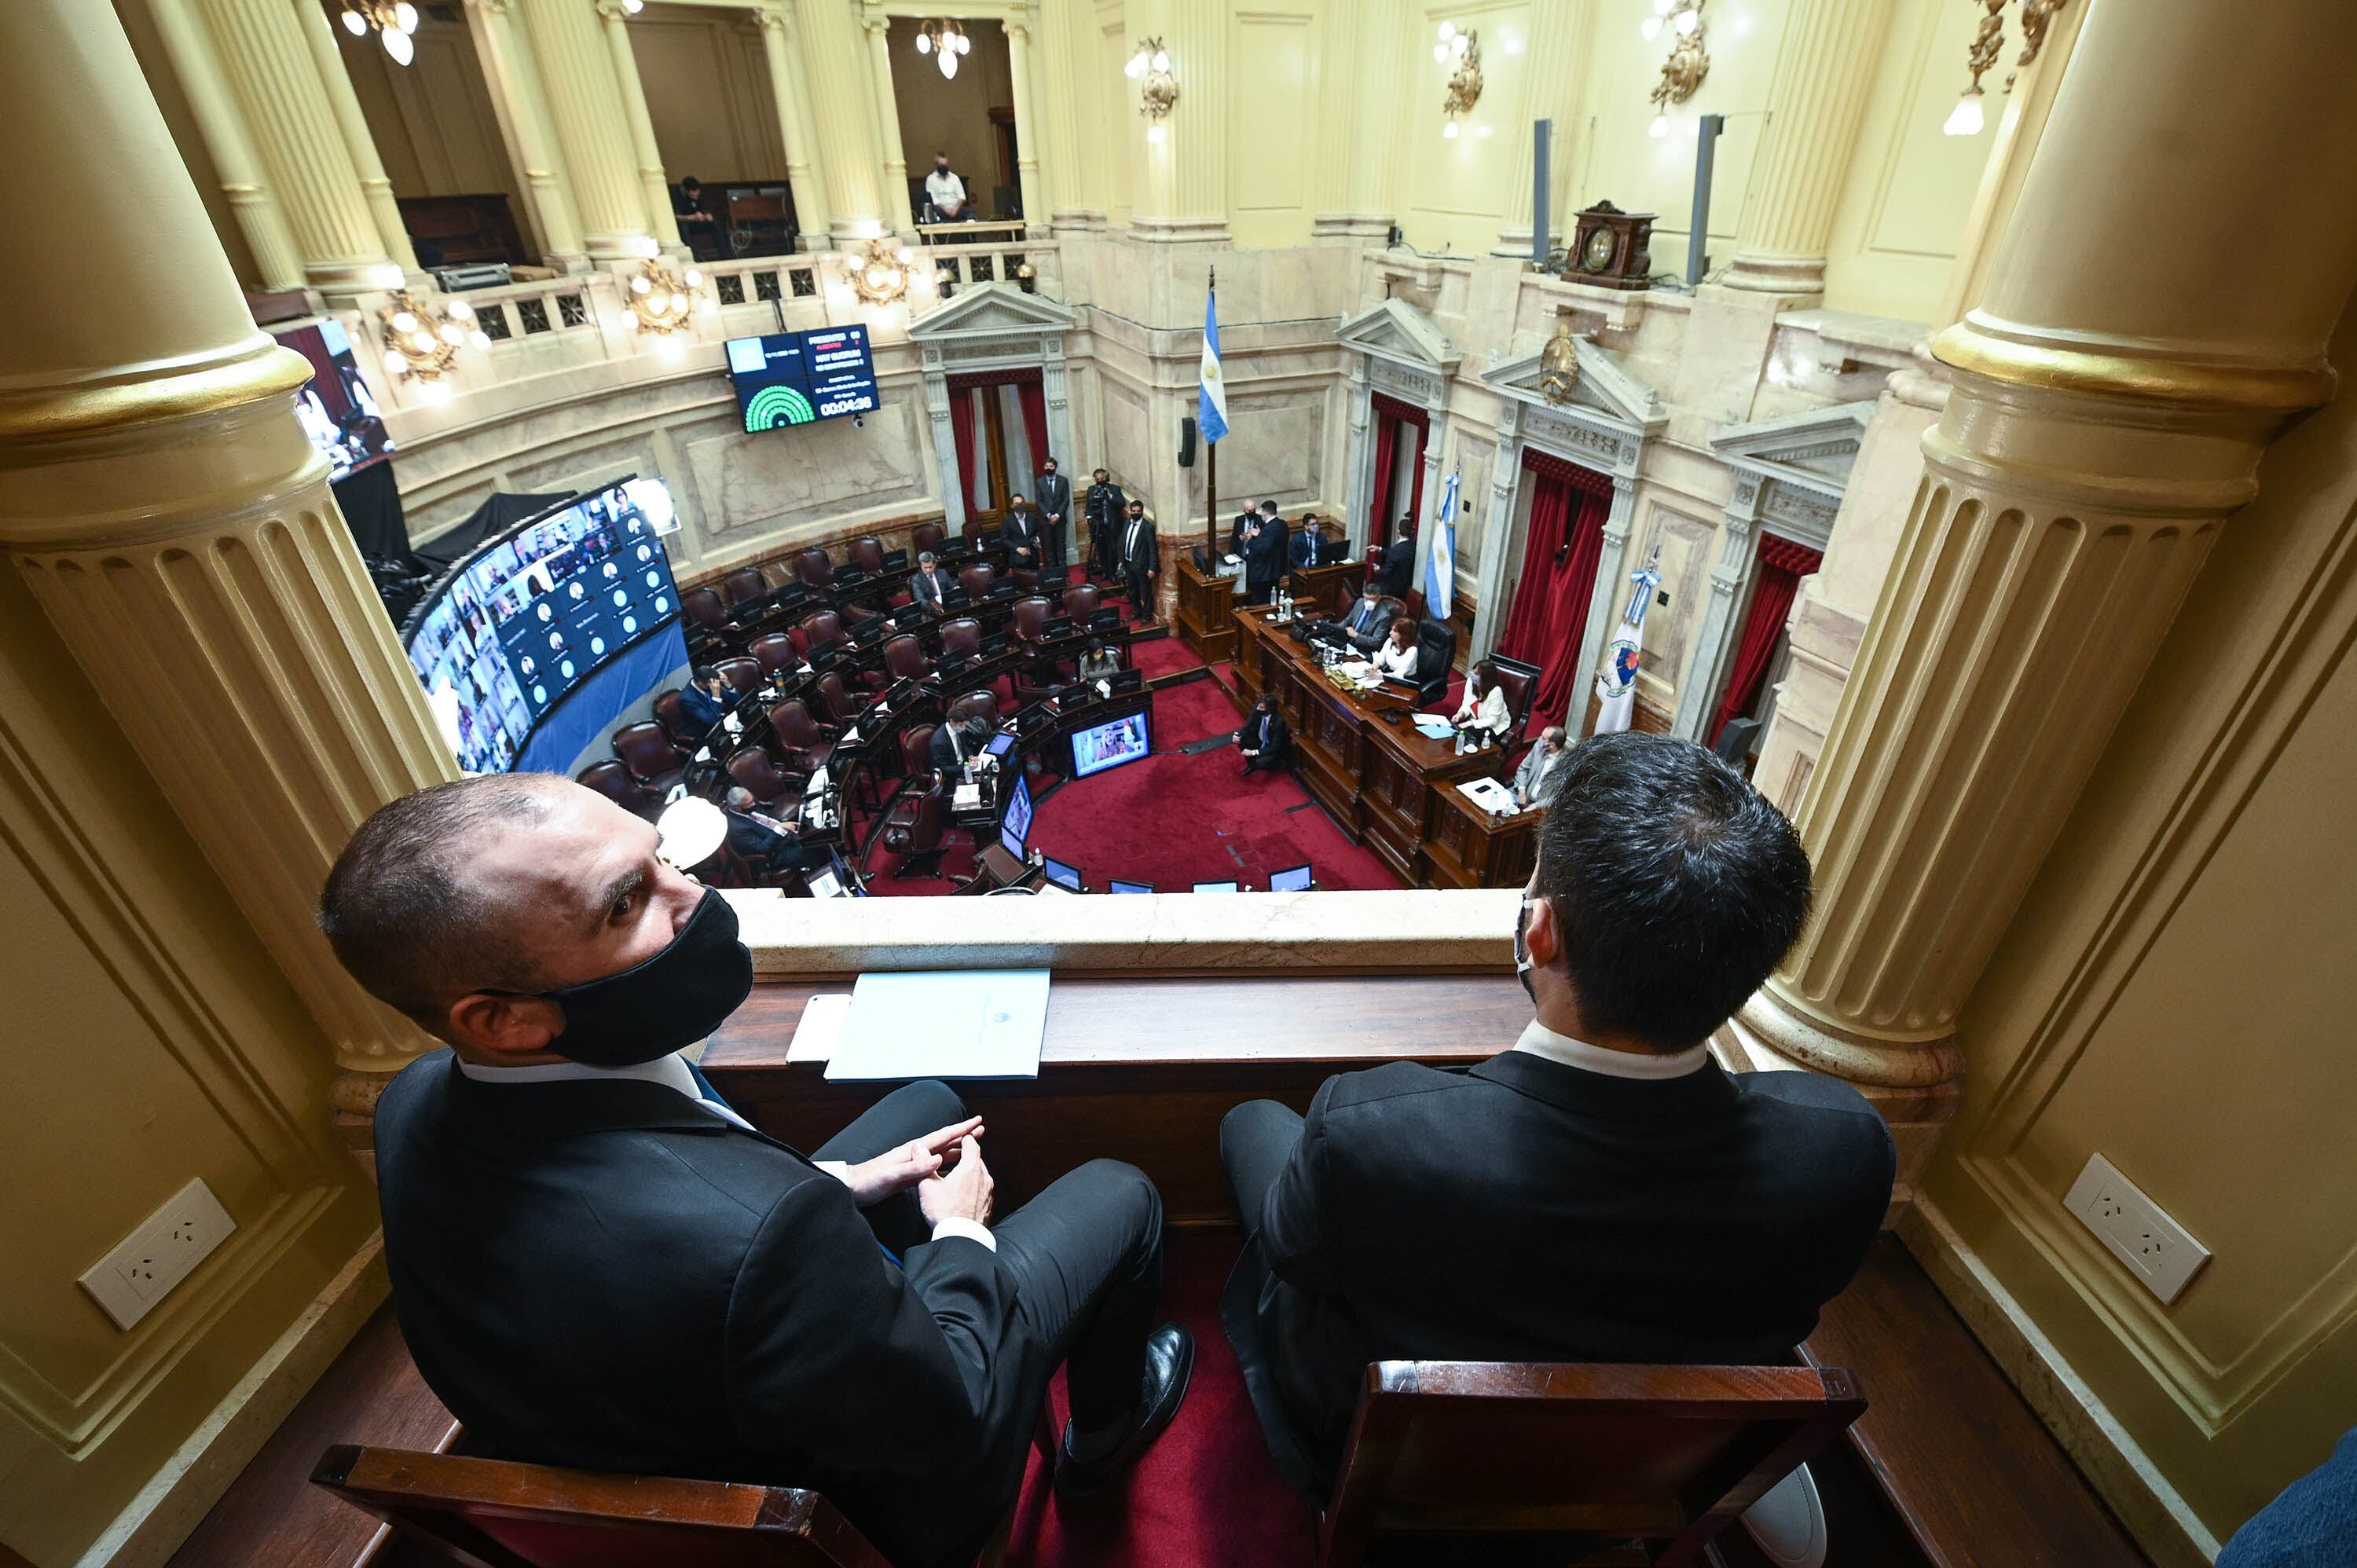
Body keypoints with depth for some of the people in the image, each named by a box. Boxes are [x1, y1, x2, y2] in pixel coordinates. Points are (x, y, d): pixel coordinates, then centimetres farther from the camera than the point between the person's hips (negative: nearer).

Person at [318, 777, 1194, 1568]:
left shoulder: (419, 1104, -19)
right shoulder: (757, 1225, -45)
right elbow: (948, 1417, -26)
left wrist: (840, 1187, -3)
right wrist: (960, 1229, -10)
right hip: (859, 1495, -6)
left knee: (930, 1102, 17)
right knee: (1118, 1194, 8)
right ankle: (1104, 1426, 37)